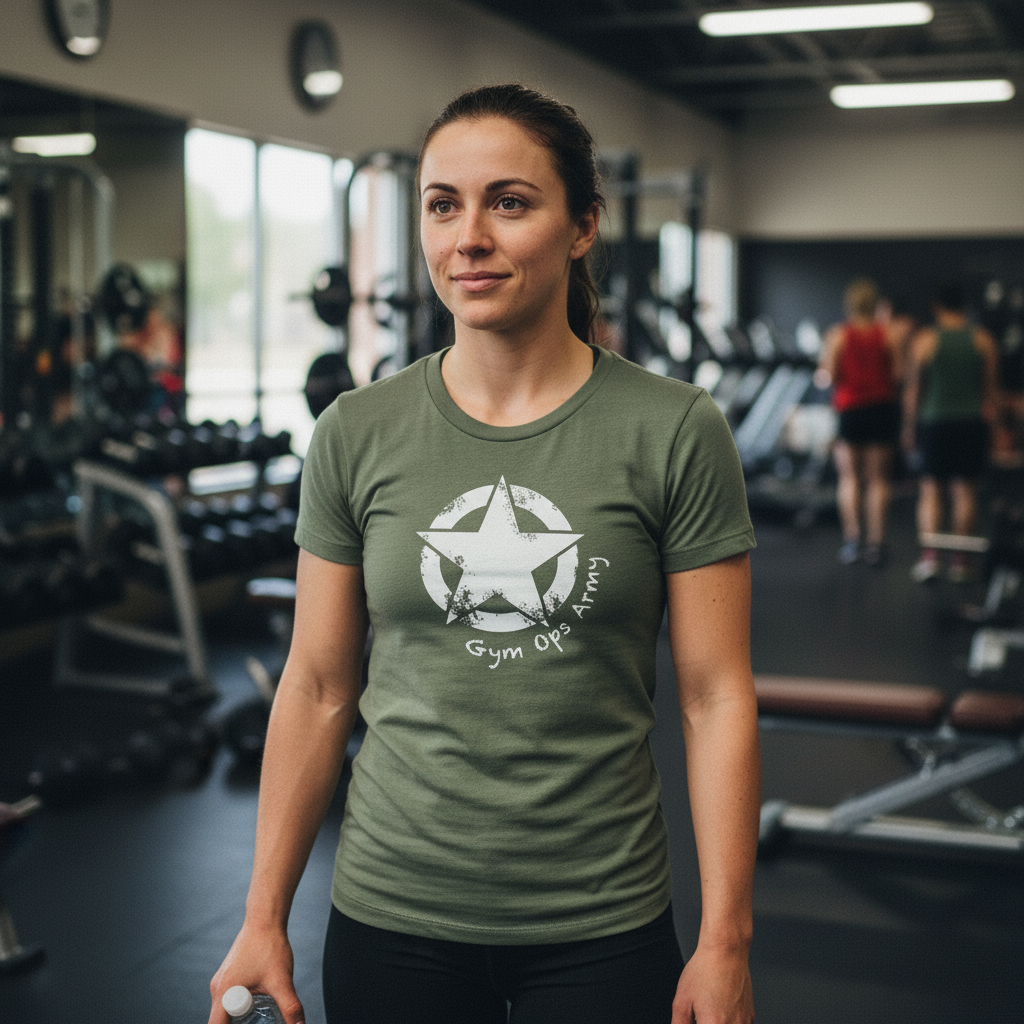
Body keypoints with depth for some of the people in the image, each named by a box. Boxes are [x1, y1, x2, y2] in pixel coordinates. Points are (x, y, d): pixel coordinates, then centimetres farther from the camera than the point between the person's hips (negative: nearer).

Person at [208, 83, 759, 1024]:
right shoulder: (357, 436, -3)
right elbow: (319, 686, 2)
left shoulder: (674, 433, -8)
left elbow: (716, 697, -7)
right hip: (393, 913, 2)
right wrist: (264, 921, 2)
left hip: (601, 924, -1)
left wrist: (725, 945, -9)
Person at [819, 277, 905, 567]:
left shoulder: (837, 335, -6)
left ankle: (852, 536, -2)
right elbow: (900, 371, -7)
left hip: (850, 409, -1)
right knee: (878, 478, 7)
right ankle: (875, 542, 4)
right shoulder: (891, 333, -3)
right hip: (884, 408, 1)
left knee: (849, 476, 9)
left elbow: (829, 375, -10)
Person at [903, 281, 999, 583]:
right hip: (972, 422, 1)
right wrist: (990, 422, 15)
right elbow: (991, 388, 5)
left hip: (933, 421, -1)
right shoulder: (983, 340, 2)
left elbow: (913, 388, -1)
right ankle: (960, 561, 7)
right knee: (965, 489, 5)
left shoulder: (924, 339, -2)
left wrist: (909, 427, 5)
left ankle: (929, 555, -7)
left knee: (930, 489, 4)